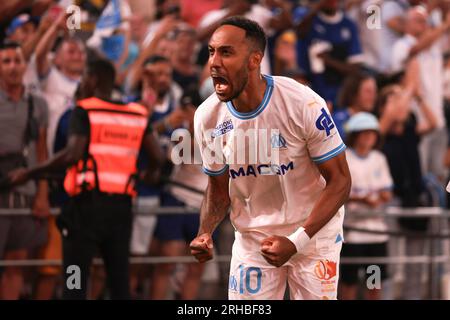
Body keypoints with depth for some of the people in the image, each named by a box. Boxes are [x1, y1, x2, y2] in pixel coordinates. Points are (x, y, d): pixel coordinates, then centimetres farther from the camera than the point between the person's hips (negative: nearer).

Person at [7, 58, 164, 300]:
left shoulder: (84, 111, -5)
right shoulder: (137, 114, 9)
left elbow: (73, 154, -18)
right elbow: (156, 156, 6)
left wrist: (29, 173, -13)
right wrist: (149, 174, 28)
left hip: (88, 201, -5)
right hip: (122, 204, 5)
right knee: (119, 280, 11)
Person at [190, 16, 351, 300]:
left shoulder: (304, 104, -21)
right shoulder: (208, 117, -9)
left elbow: (339, 180, -15)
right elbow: (218, 188, 5)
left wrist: (297, 242, -25)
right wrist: (205, 232, -15)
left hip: (312, 232, -3)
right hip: (251, 237, 3)